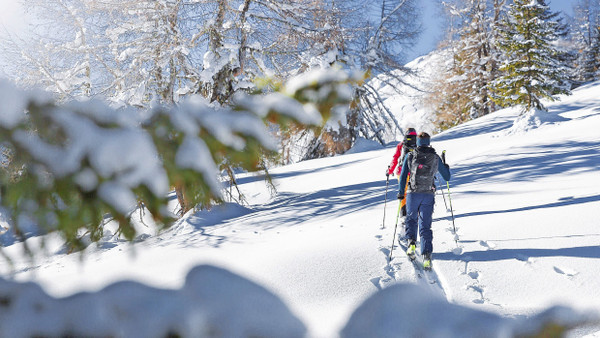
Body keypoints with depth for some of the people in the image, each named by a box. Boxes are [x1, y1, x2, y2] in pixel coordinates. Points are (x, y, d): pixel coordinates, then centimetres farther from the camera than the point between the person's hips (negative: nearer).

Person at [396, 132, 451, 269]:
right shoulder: (435, 158, 4)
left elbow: (403, 175, -1)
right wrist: (447, 168, 33)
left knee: (411, 219, 20)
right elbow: (447, 177, 12)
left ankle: (411, 242, -4)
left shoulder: (410, 156, 1)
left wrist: (401, 192, 8)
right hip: (428, 195, 1)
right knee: (425, 225, 5)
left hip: (413, 193, 0)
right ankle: (426, 255, -5)